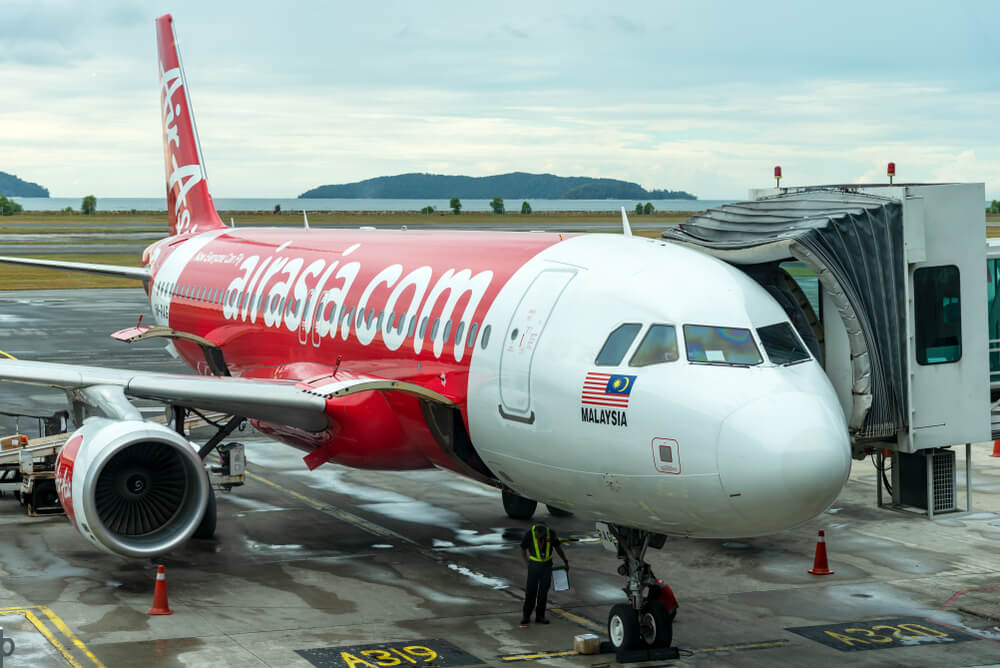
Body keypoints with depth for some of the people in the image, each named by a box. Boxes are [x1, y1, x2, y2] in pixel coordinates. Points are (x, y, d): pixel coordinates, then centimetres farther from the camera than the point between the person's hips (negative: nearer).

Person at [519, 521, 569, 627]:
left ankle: (540, 616, 11)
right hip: (534, 565, -2)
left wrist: (565, 561, 10)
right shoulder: (529, 534, -16)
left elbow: (558, 547, 4)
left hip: (547, 565, 2)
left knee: (543, 591, 4)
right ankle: (526, 617, 4)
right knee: (530, 591, -3)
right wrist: (527, 564, -6)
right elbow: (523, 550, -2)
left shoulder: (551, 533, -12)